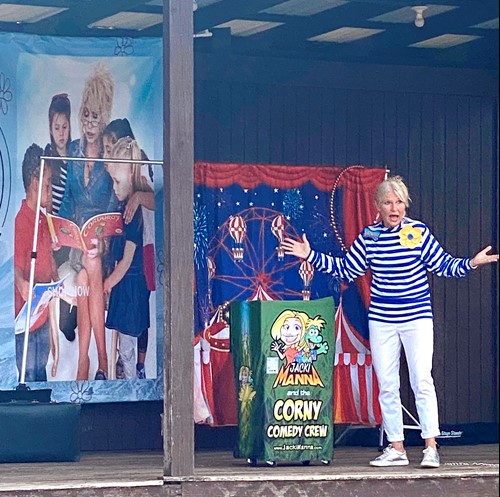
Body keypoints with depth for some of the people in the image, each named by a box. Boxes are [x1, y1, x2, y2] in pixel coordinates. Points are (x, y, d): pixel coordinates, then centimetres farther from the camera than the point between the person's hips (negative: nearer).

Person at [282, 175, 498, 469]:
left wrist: (472, 263, -17)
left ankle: (431, 448, -7)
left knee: (422, 380, -10)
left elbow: (445, 266, -1)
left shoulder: (419, 232, -4)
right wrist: (311, 256, 8)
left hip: (416, 317, -3)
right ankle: (396, 448, 13)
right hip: (381, 320, 3)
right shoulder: (368, 237, 3)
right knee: (387, 385, 6)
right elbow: (345, 269, 12)